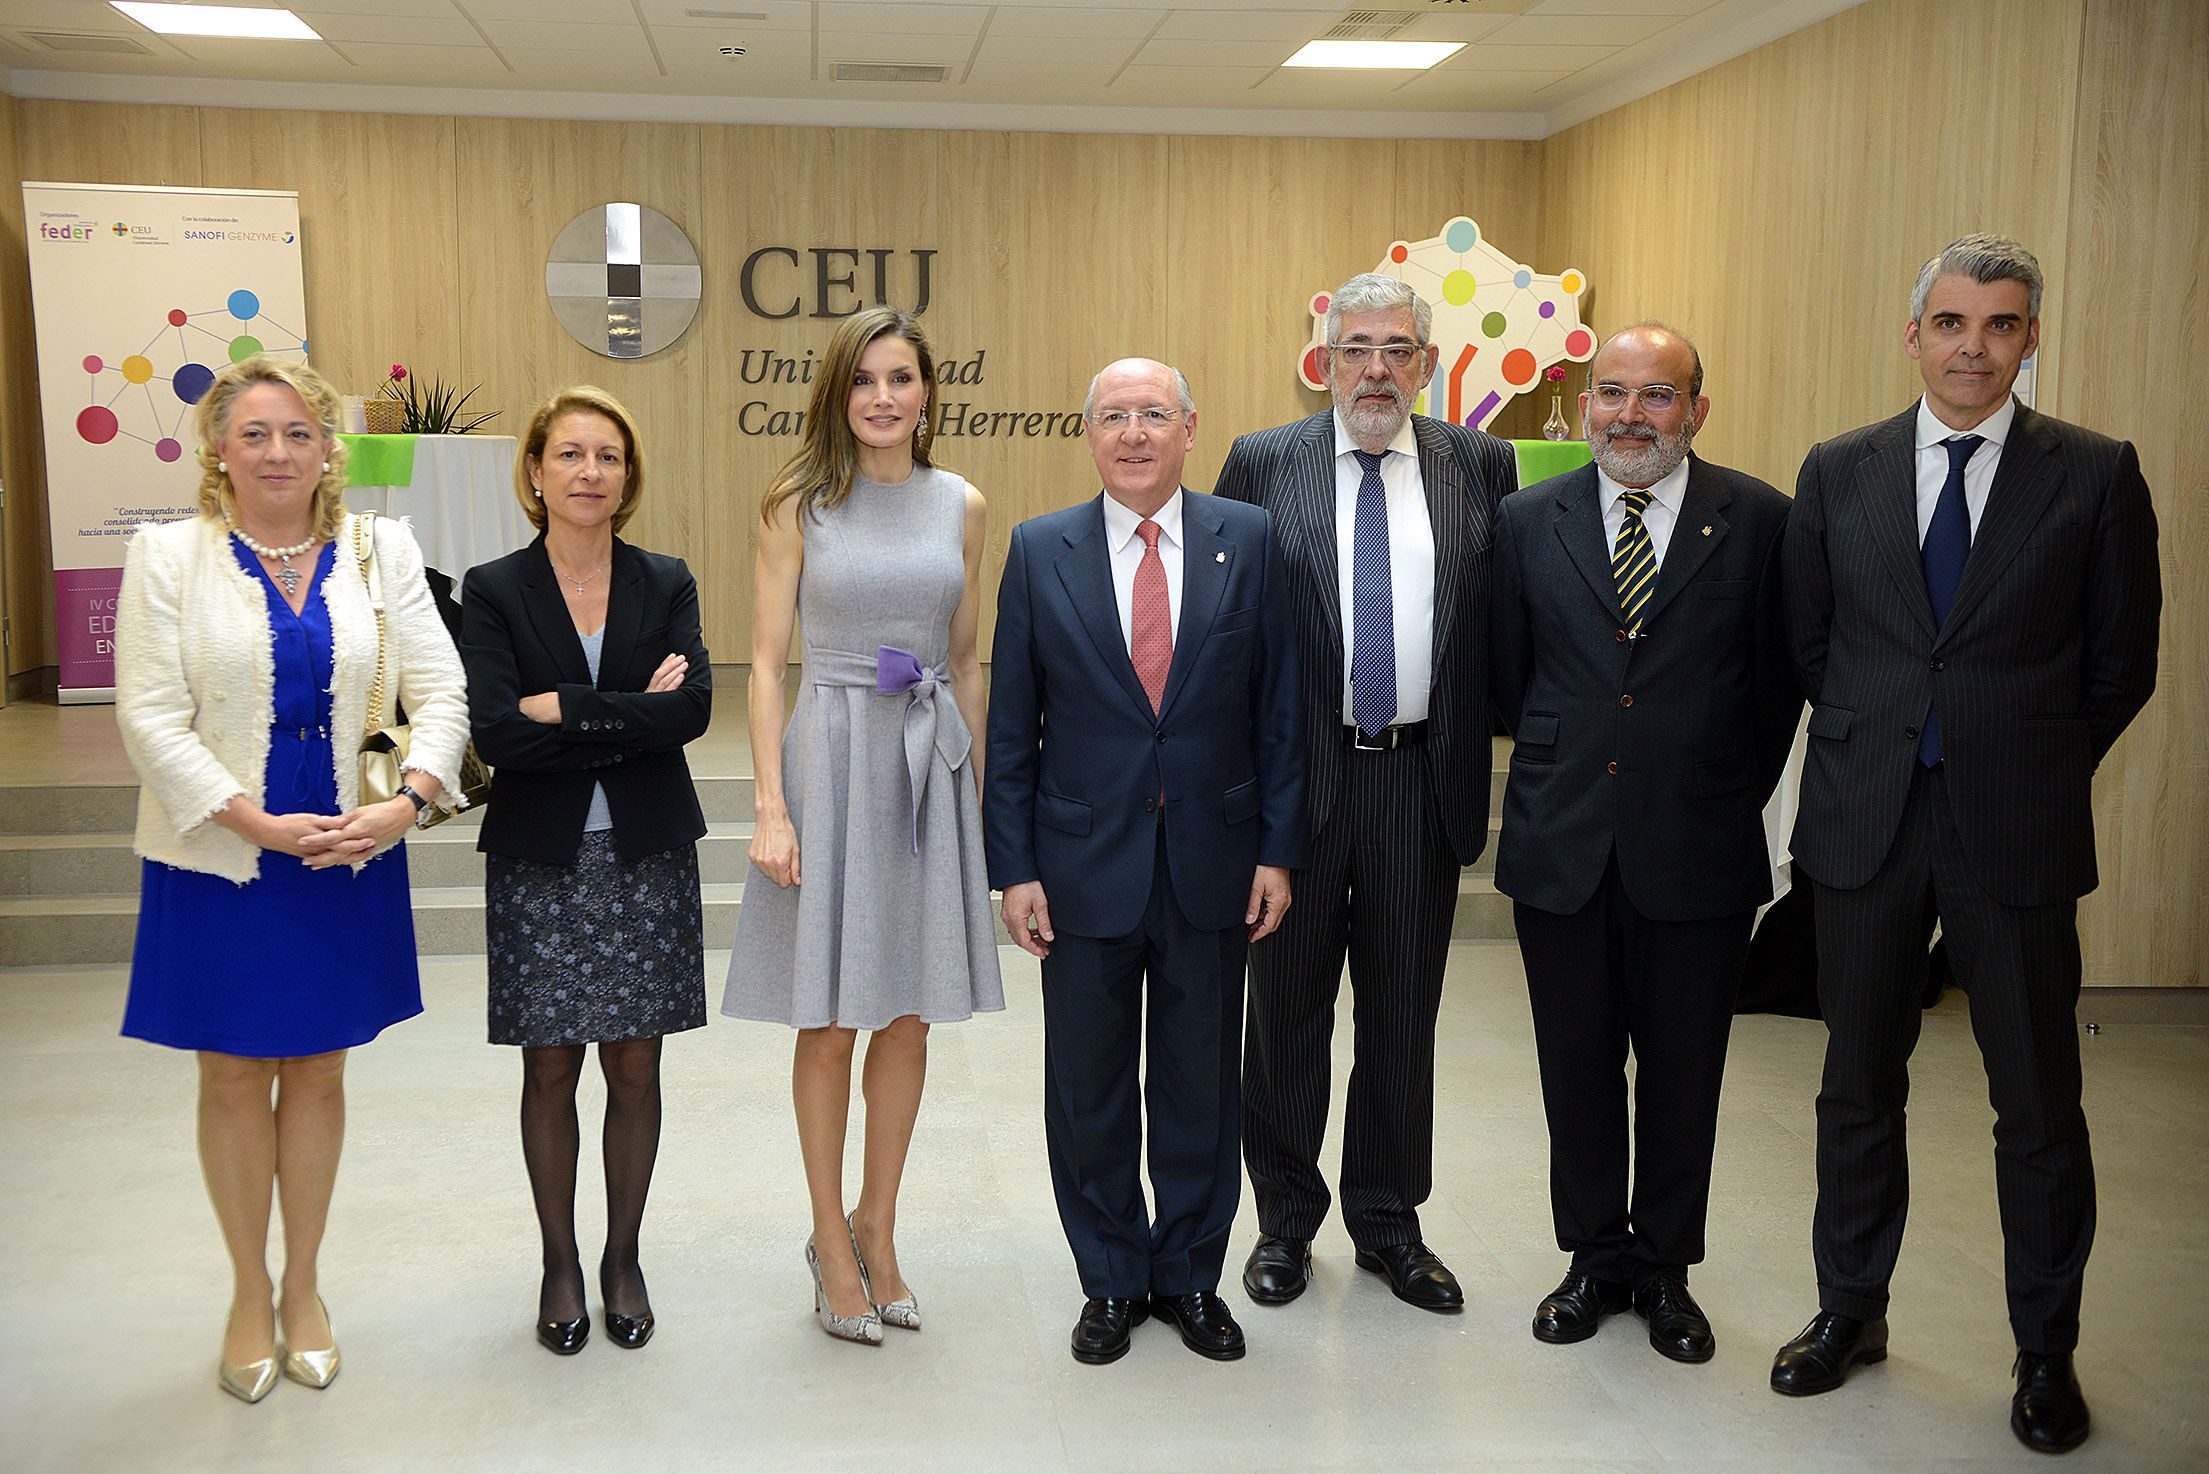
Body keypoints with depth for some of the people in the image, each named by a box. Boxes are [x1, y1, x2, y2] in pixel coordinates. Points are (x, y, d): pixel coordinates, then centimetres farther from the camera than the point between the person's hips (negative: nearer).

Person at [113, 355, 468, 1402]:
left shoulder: (382, 550, 2)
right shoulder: (168, 555, -3)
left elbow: (439, 693, -1)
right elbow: (150, 718, -8)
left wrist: (410, 800, -18)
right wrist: (257, 823, -17)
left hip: (351, 860, 2)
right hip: (217, 864, -1)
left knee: (317, 1073, 12)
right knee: (234, 1080, 9)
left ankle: (303, 1288, 30)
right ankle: (250, 1297, 28)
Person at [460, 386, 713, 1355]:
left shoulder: (666, 585, 3)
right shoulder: (494, 592, -2)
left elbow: (692, 709, -13)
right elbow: (494, 733, -15)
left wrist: (564, 708, -17)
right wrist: (632, 717, -16)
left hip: (647, 861, 1)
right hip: (541, 864, -1)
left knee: (635, 1069, 8)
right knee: (550, 1071, 8)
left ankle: (622, 1258, 25)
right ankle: (560, 1264, 25)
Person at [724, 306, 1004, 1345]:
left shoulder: (961, 506, 8)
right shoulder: (800, 506, -1)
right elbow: (766, 663, -3)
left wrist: (980, 789, 12)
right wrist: (770, 805, -11)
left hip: (932, 762, 3)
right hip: (833, 755, -3)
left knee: (910, 1016, 9)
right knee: (830, 1019, 3)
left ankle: (876, 1230, 24)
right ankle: (833, 1242, 18)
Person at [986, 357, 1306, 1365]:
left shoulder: (1248, 540, 1)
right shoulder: (1040, 551, 1)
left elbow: (1278, 706, 2)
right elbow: (1012, 728, 1)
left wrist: (1279, 849, -2)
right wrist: (1013, 869, -3)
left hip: (1213, 864, 0)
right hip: (1085, 865, 0)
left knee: (1201, 1085, 11)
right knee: (1089, 1092, 10)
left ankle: (1191, 1275, 30)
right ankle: (1111, 1280, 28)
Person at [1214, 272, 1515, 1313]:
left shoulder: (1481, 468, 4)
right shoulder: (1261, 465, 0)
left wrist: (1516, 748, -2)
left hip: (1424, 781, 1)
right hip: (1295, 772, -1)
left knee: (1404, 1012, 12)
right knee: (1287, 1009, 10)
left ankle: (1389, 1222, 28)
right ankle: (1286, 1221, 27)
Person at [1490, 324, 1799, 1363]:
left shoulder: (1758, 520, -2)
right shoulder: (1529, 521, 3)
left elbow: (1777, 682, 3)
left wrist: (1731, 798, 4)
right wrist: (1563, 766, 10)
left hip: (1698, 852, -1)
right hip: (1562, 847, 2)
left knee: (1683, 1073, 10)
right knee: (1578, 1070, 12)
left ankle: (1666, 1269, 29)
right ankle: (1598, 1258, 30)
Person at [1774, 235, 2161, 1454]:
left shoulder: (2095, 475, -2)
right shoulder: (1838, 473, 4)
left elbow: (2121, 661, 2)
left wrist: (2029, 768, 4)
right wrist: (1875, 745, 10)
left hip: (2017, 832, -2)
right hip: (1866, 819, 2)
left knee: (2039, 1103, 6)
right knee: (1859, 1085, 13)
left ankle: (2045, 1353, 23)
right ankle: (1851, 1311, 30)